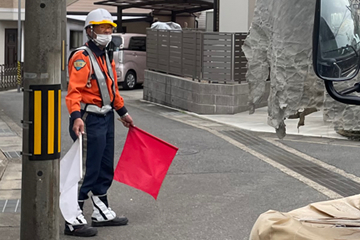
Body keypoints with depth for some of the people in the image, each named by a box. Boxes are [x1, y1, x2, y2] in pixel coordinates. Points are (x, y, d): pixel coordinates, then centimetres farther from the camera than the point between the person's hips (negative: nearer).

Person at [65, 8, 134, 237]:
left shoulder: (107, 56, 16)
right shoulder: (82, 57, -15)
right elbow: (74, 91, -25)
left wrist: (123, 113, 28)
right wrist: (76, 117, -38)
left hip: (107, 118, 10)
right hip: (90, 121, -9)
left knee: (105, 169, 18)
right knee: (87, 171, -8)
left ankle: (102, 213, 31)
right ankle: (74, 220, -1)